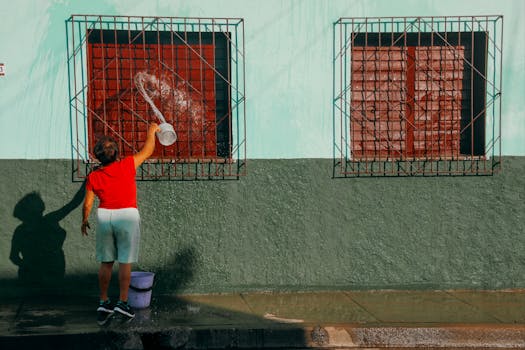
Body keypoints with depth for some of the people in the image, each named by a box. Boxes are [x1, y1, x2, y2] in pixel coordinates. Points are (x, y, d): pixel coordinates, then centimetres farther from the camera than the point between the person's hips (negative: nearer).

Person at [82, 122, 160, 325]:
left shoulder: (93, 177, 1)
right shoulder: (127, 165, -6)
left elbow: (87, 204, 5)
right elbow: (147, 151, 7)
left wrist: (84, 221, 22)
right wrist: (152, 131, 23)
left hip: (104, 216, 3)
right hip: (127, 216, -2)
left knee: (106, 262, 12)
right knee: (125, 262, 4)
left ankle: (103, 303, 17)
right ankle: (122, 302, 4)